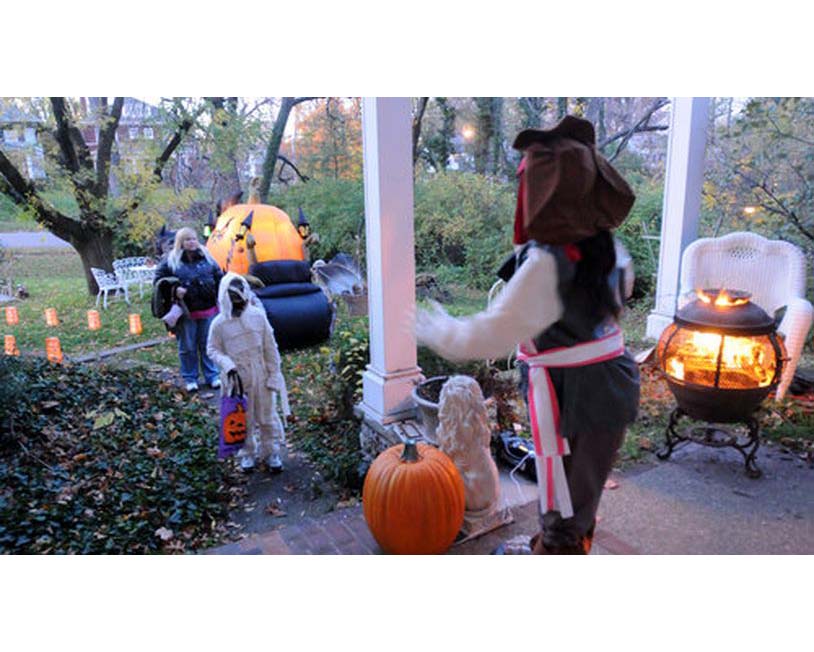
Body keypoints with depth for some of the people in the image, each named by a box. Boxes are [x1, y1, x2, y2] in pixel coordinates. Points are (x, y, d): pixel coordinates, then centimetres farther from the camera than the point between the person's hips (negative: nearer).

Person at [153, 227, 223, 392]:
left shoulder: (206, 258, 7)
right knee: (187, 347, 7)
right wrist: (174, 289, -17)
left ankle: (212, 376, 22)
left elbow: (219, 278, 14)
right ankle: (190, 379, 21)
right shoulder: (171, 260, -2)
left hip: (207, 310, 2)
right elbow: (157, 280, 0)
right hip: (185, 312, -2)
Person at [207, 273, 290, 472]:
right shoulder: (219, 323, -7)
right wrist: (226, 365, -16)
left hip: (261, 377, 1)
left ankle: (272, 452, 26)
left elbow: (270, 348, -1)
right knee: (243, 419, 12)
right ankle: (247, 453, 30)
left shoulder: (258, 316, -6)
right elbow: (213, 349, 3)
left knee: (267, 416, 11)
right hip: (236, 379, -1)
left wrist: (274, 374, -1)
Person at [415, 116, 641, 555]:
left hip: (573, 398, -9)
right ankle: (547, 550, 51)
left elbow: (494, 333, -29)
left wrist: (439, 332, -12)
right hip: (607, 385, 9)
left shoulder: (548, 262, -28)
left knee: (564, 500, 13)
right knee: (575, 489, 28)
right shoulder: (600, 242, -1)